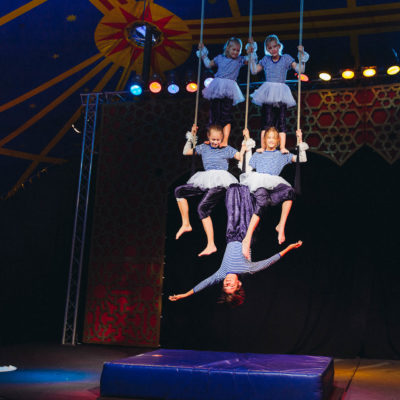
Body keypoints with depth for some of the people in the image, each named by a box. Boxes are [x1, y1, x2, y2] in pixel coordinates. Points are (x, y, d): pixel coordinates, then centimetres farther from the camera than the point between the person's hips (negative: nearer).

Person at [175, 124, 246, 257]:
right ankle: (186, 224, 3)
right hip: (206, 181, 6)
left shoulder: (227, 149, 12)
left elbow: (241, 156, 7)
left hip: (221, 182, -6)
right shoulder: (203, 148, 22)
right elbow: (186, 152, 29)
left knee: (202, 207, -24)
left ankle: (211, 245, -25)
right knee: (179, 191, -5)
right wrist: (191, 137, 24)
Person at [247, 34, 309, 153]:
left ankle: (282, 148, -8)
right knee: (267, 122, -7)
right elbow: (254, 71, 10)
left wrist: (302, 55, -5)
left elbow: (300, 70, 4)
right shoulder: (265, 60, 15)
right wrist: (252, 55, 9)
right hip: (268, 94, 0)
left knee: (281, 122, -5)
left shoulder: (286, 58, 10)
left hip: (281, 94, 0)